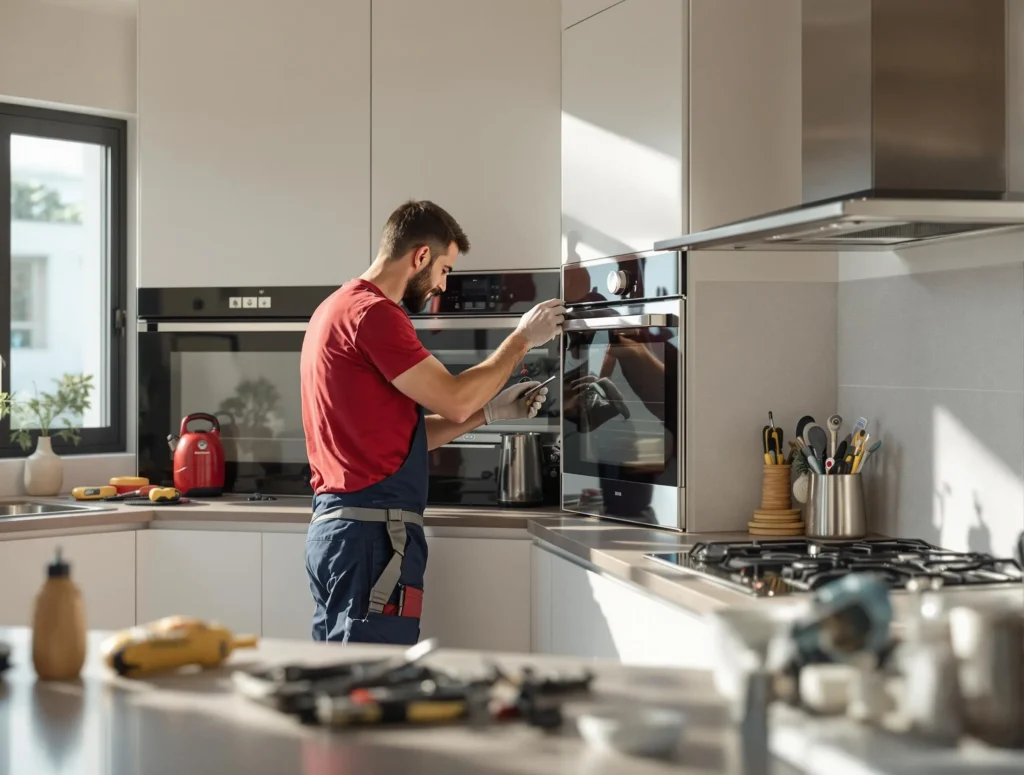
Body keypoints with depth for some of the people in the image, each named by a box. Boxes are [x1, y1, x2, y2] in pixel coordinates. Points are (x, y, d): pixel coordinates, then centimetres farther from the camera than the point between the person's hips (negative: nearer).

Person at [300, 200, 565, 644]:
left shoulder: (338, 308, 19)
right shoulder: (372, 311, -12)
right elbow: (453, 399, -11)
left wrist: (490, 412, 15)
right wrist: (522, 339, 0)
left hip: (335, 523, 10)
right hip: (372, 529, -10)